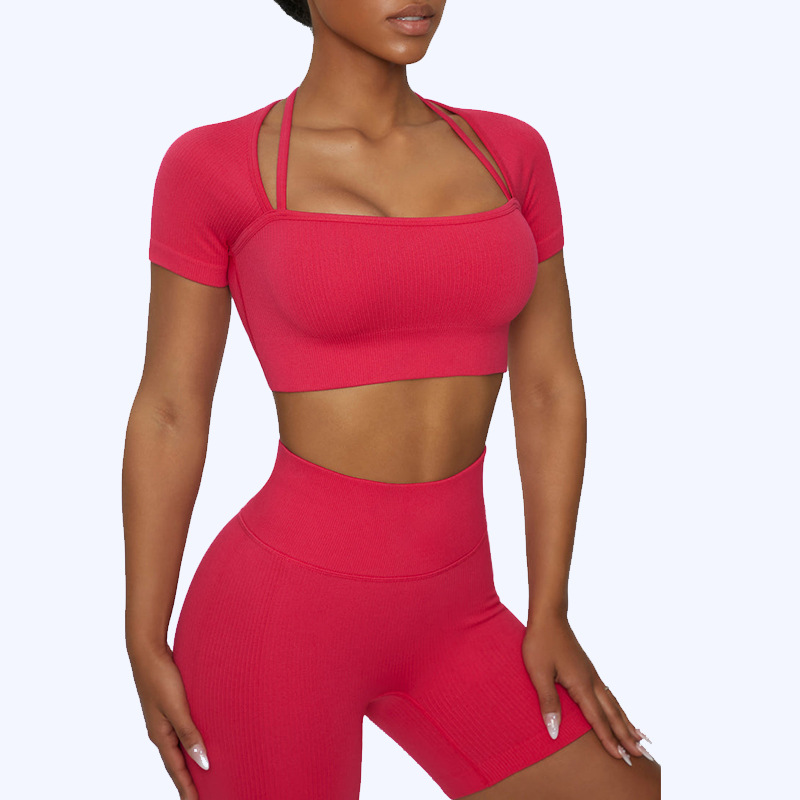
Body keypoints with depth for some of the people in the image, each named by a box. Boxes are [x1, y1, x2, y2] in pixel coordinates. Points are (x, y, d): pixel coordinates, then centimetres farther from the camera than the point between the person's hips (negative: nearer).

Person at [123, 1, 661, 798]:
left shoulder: (507, 152, 5)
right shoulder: (213, 167, -7)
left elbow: (549, 388, 6)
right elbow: (168, 414, -4)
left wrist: (548, 614, 2)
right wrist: (145, 650, -1)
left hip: (442, 621, 5)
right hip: (276, 608, -4)